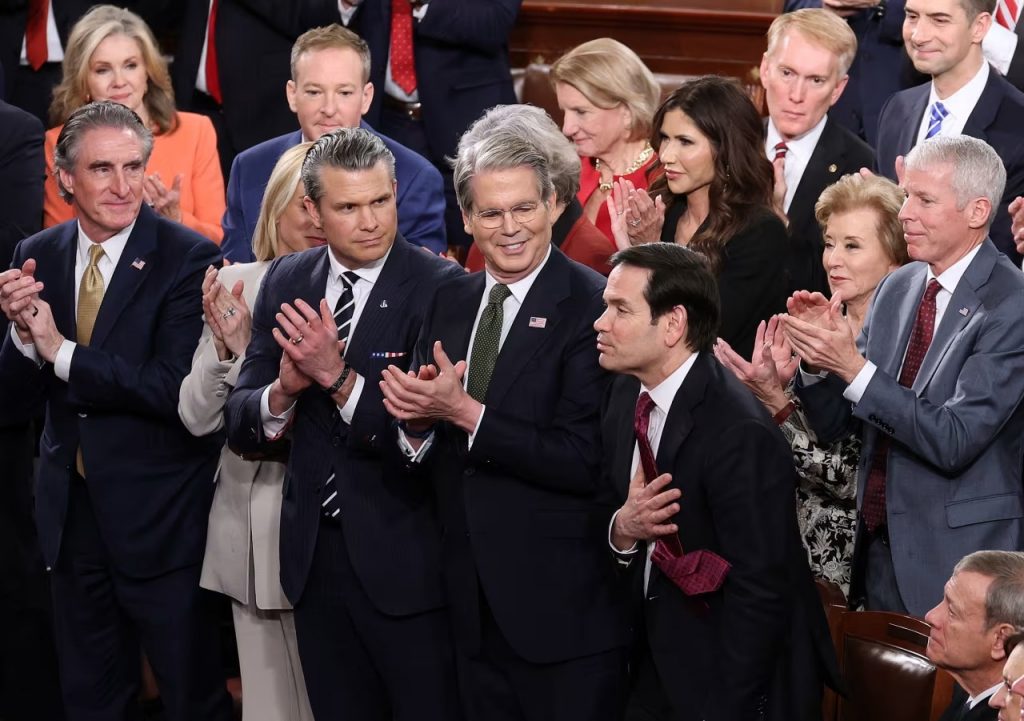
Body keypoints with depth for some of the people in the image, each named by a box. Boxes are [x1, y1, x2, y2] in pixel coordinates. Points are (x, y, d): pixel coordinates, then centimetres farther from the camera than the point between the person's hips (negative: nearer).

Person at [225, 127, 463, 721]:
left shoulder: (440, 288, -13)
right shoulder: (286, 283, 4)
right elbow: (240, 426, 3)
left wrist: (338, 376, -28)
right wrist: (282, 390, -17)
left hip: (406, 560, -5)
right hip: (315, 555, 5)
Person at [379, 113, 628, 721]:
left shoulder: (592, 306, -13)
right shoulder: (451, 302, 8)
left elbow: (585, 463, -21)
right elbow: (429, 460, 11)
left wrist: (466, 413, -20)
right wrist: (415, 422, -11)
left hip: (565, 610, -6)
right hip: (476, 606, 6)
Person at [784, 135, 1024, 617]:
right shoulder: (898, 288, 6)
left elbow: (954, 441, -23)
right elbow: (833, 425, 8)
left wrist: (855, 368, -24)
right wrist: (818, 355, -11)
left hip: (956, 558, -6)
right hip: (880, 545, 7)